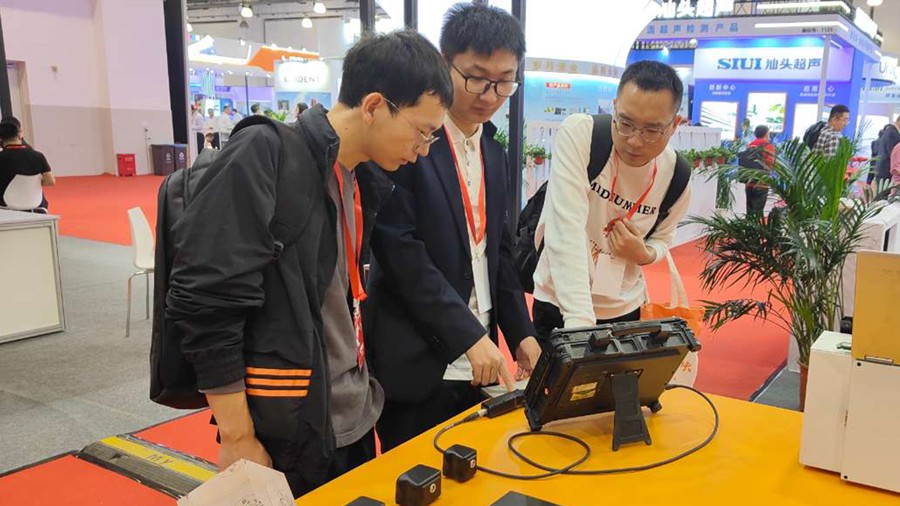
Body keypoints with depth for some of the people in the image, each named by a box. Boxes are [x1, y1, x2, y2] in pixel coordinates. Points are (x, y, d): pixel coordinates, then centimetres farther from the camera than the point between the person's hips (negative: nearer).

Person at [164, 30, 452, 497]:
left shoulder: (365, 181, 7)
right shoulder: (265, 156, -17)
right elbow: (204, 304, -20)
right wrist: (237, 438, -17)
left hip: (354, 423, 7)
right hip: (287, 434, -7)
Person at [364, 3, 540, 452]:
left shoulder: (493, 151, 10)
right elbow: (400, 252, -18)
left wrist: (520, 332, 6)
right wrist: (467, 334, -18)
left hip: (476, 362, 7)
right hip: (417, 363, -6)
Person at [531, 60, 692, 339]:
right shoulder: (578, 133, -20)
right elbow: (566, 233, -28)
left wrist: (644, 254, -15)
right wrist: (580, 320, -37)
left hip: (624, 308, 3)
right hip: (560, 305, -3)